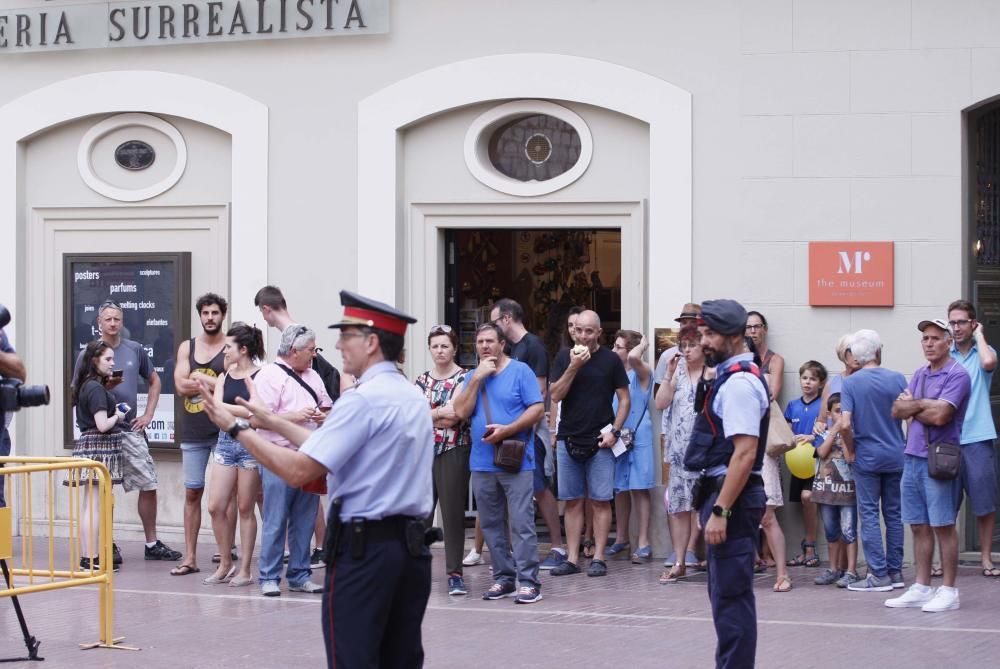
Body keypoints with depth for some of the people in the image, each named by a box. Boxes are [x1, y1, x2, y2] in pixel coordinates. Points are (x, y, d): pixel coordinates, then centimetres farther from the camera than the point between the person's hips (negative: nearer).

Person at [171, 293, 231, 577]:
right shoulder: (187, 347, 10)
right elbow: (181, 386, -3)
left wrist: (198, 378, -11)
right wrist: (215, 384, -10)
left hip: (223, 431, -4)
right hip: (193, 431, 4)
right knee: (192, 492, 5)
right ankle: (190, 557, 9)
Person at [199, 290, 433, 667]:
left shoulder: (363, 400, -14)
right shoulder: (414, 398, 13)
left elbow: (298, 471, -17)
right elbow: (332, 448, 17)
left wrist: (237, 429, -7)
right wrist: (273, 422, 21)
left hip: (364, 548, -8)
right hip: (411, 546, 8)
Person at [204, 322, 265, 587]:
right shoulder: (225, 377, 11)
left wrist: (225, 408, -8)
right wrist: (242, 411, -11)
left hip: (250, 443, -6)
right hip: (225, 442, 6)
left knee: (245, 508, 1)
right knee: (215, 507, 1)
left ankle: (244, 569, 9)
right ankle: (225, 563, 15)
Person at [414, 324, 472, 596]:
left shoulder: (464, 378, -1)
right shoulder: (422, 380, 14)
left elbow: (455, 416, -12)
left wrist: (427, 414, -4)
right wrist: (440, 413, -8)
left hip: (454, 452, -4)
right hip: (424, 451, 4)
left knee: (453, 513, -2)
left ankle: (455, 573, 4)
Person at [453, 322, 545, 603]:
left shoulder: (520, 371, 0)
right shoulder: (473, 377, 14)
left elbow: (538, 409, -7)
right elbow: (462, 412, 2)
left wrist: (507, 430, -17)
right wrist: (477, 378, -5)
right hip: (482, 462, 5)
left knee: (521, 523, -9)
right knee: (491, 525, 8)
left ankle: (528, 581, -9)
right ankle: (503, 577, 16)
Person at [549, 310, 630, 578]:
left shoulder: (610, 360, 1)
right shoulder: (564, 357, 6)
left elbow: (625, 399, 4)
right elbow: (555, 395, -1)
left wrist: (615, 430, -7)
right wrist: (573, 367, -13)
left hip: (599, 441, -2)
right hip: (568, 439, 2)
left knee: (601, 501, -2)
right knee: (572, 501, 5)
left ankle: (598, 558, 2)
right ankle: (572, 559, 8)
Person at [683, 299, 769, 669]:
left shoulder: (739, 382, -16)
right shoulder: (730, 376, 15)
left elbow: (744, 454, -23)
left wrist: (719, 511, -24)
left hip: (732, 498, -11)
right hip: (721, 493, 11)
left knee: (731, 595, -7)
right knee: (726, 592, 17)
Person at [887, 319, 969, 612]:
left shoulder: (957, 375, -9)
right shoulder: (919, 375, 16)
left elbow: (940, 415, -19)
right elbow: (897, 410, 8)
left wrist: (912, 407, -3)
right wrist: (924, 405, -9)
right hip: (912, 457, 7)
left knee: (943, 527, -3)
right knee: (919, 527, 10)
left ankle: (949, 590, 2)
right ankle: (921, 588, 16)